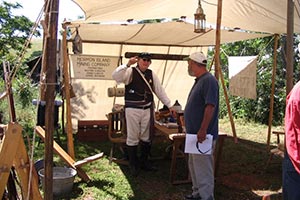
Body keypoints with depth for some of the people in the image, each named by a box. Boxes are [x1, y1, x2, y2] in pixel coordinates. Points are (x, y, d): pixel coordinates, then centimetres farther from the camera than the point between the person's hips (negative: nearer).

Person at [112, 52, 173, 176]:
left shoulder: (151, 74, 6)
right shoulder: (130, 72, -8)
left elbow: (159, 91, 10)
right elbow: (115, 76, -25)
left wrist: (169, 105, 8)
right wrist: (128, 65, -31)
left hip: (147, 109, 5)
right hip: (133, 110, -5)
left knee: (146, 137, 14)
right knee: (132, 138, 4)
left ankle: (144, 162, 31)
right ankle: (133, 165, 19)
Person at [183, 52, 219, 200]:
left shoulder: (209, 80, -17)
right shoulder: (199, 80, 14)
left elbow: (210, 106, -25)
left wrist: (202, 130, -27)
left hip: (202, 135, -11)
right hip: (194, 133, 11)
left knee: (203, 168, -3)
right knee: (194, 165, 19)